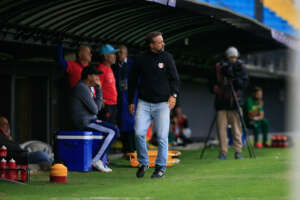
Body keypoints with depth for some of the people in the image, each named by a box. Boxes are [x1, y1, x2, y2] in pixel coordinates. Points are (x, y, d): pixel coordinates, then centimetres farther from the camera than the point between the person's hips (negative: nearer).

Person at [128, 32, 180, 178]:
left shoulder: (167, 57, 4)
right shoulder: (140, 60, 4)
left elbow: (174, 78, 7)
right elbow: (132, 81, 13)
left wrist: (173, 95, -9)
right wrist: (130, 102, 12)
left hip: (162, 104, 0)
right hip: (144, 103, 0)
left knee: (162, 136, -3)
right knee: (139, 133, -12)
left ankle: (161, 167, 10)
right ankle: (143, 163, 8)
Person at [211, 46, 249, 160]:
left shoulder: (240, 68, 5)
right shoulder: (218, 68, 6)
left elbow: (244, 84, -6)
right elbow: (213, 84, 11)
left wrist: (234, 78, -21)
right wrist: (216, 89, -9)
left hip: (234, 103, -1)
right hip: (221, 103, 1)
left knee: (237, 128, -4)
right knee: (221, 128, -3)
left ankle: (238, 152, 1)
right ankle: (223, 152, 2)